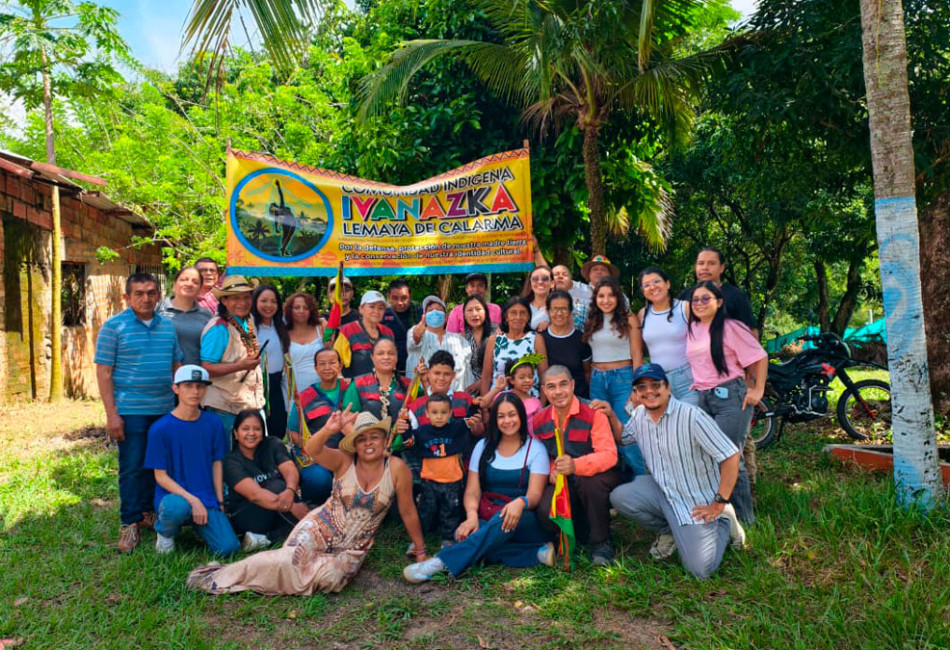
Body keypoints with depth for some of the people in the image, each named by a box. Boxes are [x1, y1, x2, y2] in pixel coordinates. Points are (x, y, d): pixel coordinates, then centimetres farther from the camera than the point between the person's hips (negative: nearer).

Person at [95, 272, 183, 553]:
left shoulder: (168, 326, 9)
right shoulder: (114, 327, -5)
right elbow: (104, 372, -7)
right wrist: (112, 414, -12)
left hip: (165, 410, 5)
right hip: (131, 411, -4)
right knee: (132, 468, 1)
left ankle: (147, 512, 28)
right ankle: (130, 524, 11)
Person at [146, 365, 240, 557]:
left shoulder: (213, 423, 3)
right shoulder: (160, 428, -8)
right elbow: (161, 476, -7)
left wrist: (220, 501, 2)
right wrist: (192, 500, -18)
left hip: (207, 499, 3)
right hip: (173, 495, -3)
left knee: (228, 548, -18)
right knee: (178, 507, -40)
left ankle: (199, 526, 16)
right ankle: (165, 531, -1)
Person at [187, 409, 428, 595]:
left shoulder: (397, 468, -12)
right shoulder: (344, 461, -12)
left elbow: (408, 513, -5)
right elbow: (312, 451, -30)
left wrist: (421, 553, 1)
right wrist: (328, 430, -51)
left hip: (355, 546, 1)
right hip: (321, 528, -1)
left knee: (330, 578, -27)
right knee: (288, 560, -25)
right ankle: (219, 576, -3)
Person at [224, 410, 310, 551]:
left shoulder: (272, 444, 1)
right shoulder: (232, 462, -10)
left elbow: (290, 470, -16)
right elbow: (254, 494, -25)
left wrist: (290, 491, -40)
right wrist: (292, 507, -38)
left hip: (276, 515, 4)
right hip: (244, 517, -4)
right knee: (276, 486, -29)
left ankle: (265, 539, -26)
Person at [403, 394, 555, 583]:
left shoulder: (535, 448, 3)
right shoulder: (484, 447, 12)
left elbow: (535, 493, -7)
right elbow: (472, 491, 4)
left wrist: (520, 503, -33)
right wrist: (472, 515, -20)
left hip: (524, 520, -2)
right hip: (487, 520, 3)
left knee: (503, 520, -38)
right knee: (464, 534, -32)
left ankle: (442, 563, -44)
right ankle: (535, 552, -30)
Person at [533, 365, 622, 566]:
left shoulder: (593, 413, -15)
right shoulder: (540, 421, 1)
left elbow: (609, 455, -24)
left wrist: (575, 465, -42)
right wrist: (552, 472, -13)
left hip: (594, 477, -3)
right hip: (562, 482, 4)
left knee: (589, 481, -39)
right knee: (546, 513, -26)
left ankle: (601, 541, -12)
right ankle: (585, 533, 10)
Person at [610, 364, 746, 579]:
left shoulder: (692, 417, -24)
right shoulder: (640, 415, -2)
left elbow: (731, 456, -22)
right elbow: (622, 438, 17)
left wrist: (719, 504, -18)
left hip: (698, 503, -6)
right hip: (662, 489, 6)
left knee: (701, 569, -14)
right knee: (619, 497, -17)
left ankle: (724, 523, 16)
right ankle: (669, 531, 10)